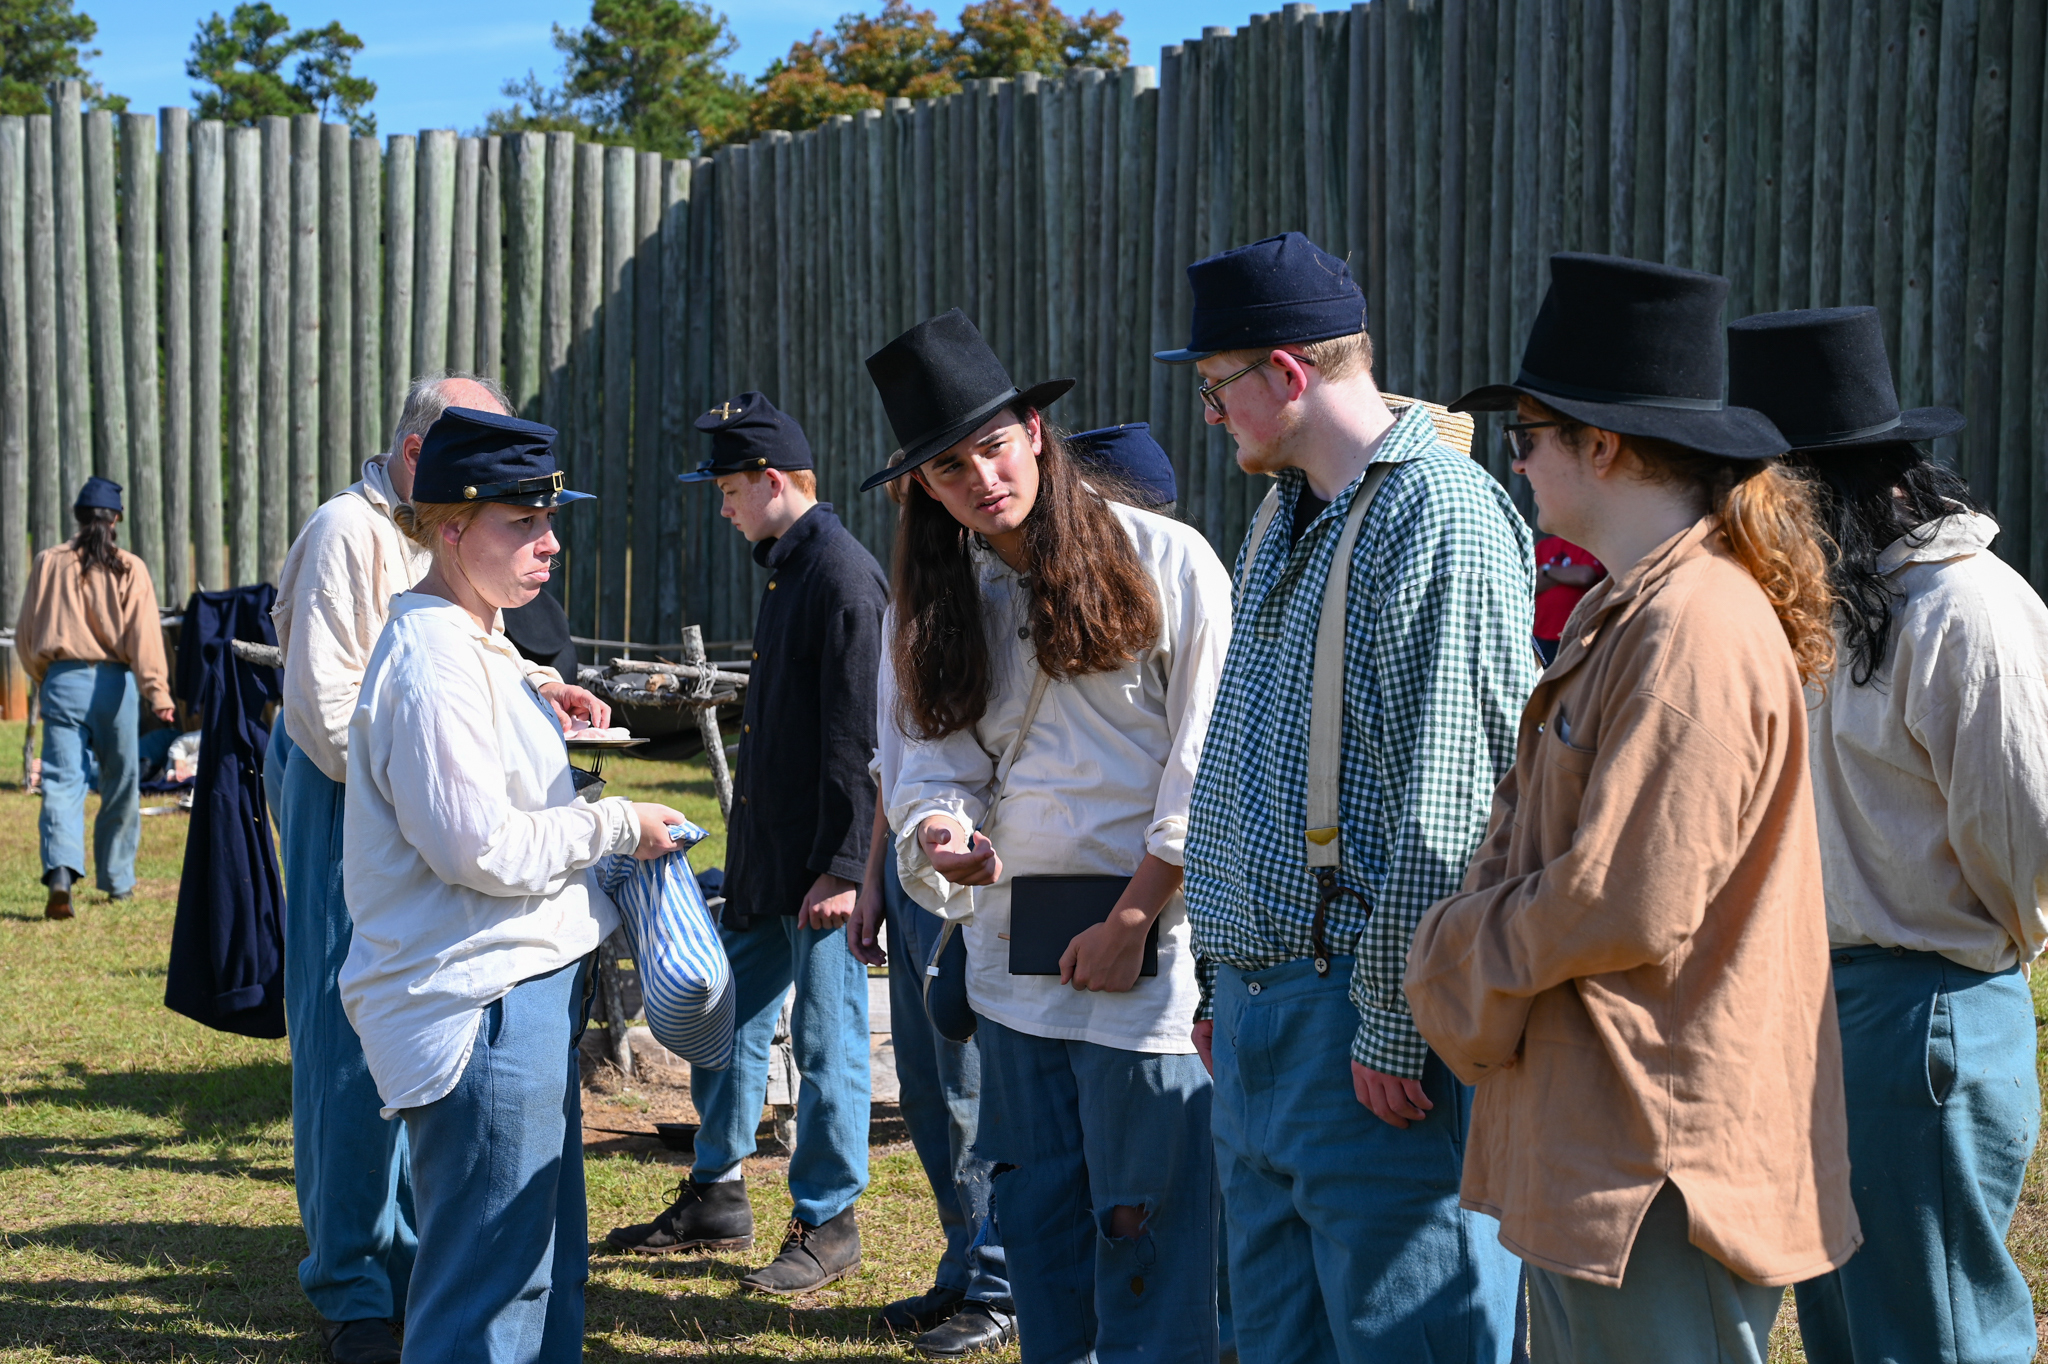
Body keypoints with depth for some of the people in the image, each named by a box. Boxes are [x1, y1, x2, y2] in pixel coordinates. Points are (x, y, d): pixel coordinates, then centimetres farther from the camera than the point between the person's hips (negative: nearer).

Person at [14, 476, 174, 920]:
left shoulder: (49, 562, 7)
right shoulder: (129, 568, 0)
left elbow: (25, 635, 12)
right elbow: (143, 633, -11)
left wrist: (41, 681, 27)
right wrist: (156, 691, -17)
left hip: (61, 680, 1)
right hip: (112, 682, -1)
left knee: (61, 782, -5)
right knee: (121, 784, 13)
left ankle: (60, 872, -27)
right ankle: (117, 879, 20)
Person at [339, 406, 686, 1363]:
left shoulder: (475, 644, 16)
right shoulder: (433, 664, -18)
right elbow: (478, 848, -22)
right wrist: (615, 827, -11)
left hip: (525, 988, 11)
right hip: (479, 1004, -11)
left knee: (545, 1269, 18)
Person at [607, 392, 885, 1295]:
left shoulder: (844, 576, -17)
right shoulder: (785, 569, 14)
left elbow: (855, 737, -20)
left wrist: (843, 868, -21)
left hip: (823, 864, -10)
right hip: (764, 851, 10)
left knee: (826, 1038, 1)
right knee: (727, 1019, 15)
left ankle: (827, 1226, 12)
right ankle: (716, 1201, 27)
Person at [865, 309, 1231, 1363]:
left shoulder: (1165, 562, -5)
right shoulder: (941, 605, 12)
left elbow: (1208, 764, -7)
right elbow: (932, 758, 8)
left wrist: (1131, 920, -10)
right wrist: (942, 833, -15)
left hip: (1149, 950, -5)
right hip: (1012, 953, 5)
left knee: (1147, 1228, -4)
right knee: (1037, 1223, 12)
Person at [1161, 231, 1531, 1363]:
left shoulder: (1440, 519, -14)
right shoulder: (1286, 519, 16)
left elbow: (1442, 812, -19)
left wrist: (1392, 1029, -19)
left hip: (1371, 1022, -9)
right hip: (1260, 1005, 9)